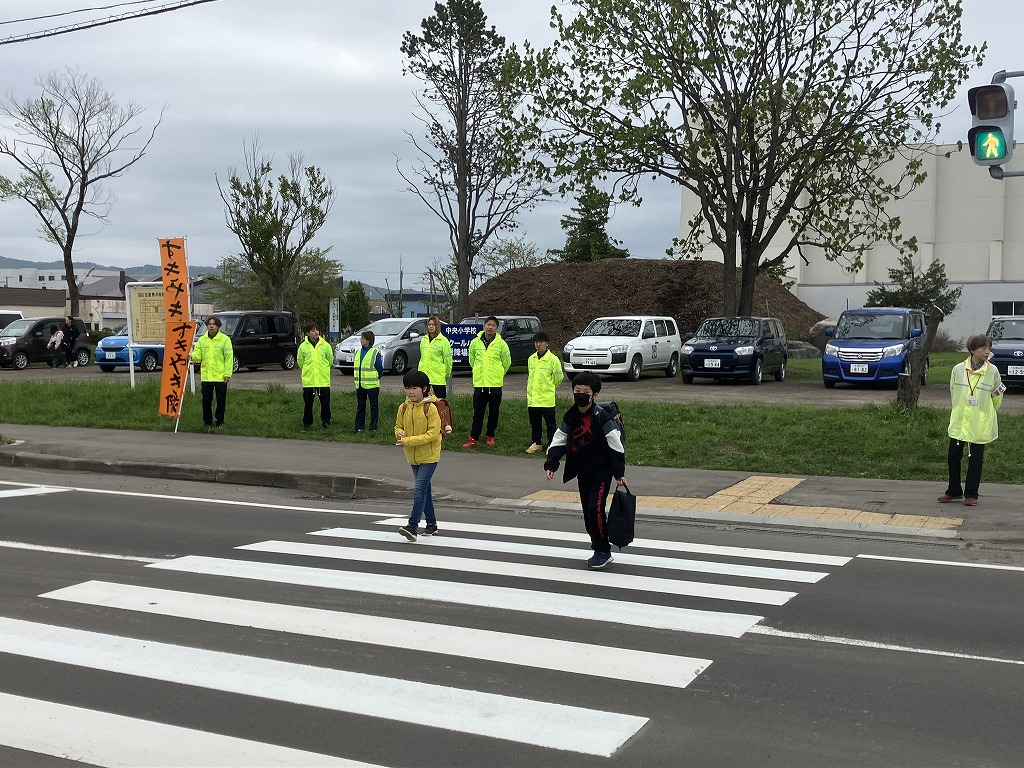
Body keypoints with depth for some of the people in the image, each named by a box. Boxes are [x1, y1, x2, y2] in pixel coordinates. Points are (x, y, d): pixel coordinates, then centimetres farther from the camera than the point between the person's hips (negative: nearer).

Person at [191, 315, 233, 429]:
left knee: (221, 400, 4)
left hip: (220, 376, -3)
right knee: (206, 401, 6)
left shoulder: (224, 339, -2)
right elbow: (197, 355, 6)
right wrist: (192, 356, -18)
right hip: (206, 376, 3)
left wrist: (228, 374, -10)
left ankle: (219, 422, 15)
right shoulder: (201, 340, 9)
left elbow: (229, 357, -4)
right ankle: (207, 422, 18)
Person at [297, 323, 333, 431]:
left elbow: (330, 360, 12)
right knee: (308, 403, 6)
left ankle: (326, 421, 16)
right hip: (308, 381, 0)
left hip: (323, 380, 0)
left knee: (325, 402, 3)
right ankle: (307, 423, 17)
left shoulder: (325, 345, 0)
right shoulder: (303, 346, 0)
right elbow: (300, 361, 12)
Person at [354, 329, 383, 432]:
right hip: (360, 385, 6)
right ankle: (359, 426, 16)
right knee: (360, 406, 10)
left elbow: (380, 368, -5)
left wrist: (376, 378, 2)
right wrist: (355, 377, 14)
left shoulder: (375, 352, -9)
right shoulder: (359, 352, 11)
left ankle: (373, 426, 9)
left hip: (372, 385, -6)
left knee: (373, 406, 3)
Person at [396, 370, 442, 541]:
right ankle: (431, 524, 29)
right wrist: (399, 433, -12)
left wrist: (409, 441, -23)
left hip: (429, 456, -6)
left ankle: (412, 526, -16)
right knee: (425, 489, 17)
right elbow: (398, 426, 14)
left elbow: (433, 434, -20)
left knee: (419, 489, -15)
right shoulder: (403, 408, 1)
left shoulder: (431, 408, -16)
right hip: (413, 457, 7)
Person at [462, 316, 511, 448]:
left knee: (493, 412, 7)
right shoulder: (475, 342, 2)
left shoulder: (501, 344, -3)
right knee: (478, 412, 3)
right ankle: (474, 437, 9)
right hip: (479, 383, 1)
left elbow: (507, 362, 8)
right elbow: (471, 360, 17)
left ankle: (490, 436, 20)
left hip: (495, 384, -1)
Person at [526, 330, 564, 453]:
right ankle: (536, 443, 25)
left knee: (550, 423, 2)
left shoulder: (553, 359, -9)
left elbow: (559, 377, -1)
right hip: (532, 398, 5)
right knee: (534, 423, 13)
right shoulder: (531, 359, 8)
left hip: (547, 399, -5)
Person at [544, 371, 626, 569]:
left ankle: (603, 551, -4)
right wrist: (551, 465, -7)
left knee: (595, 508, -14)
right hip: (582, 471, 6)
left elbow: (616, 445, -12)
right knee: (587, 510, 10)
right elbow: (558, 442, 6)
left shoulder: (601, 417, -15)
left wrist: (619, 473, -11)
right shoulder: (570, 418, 1)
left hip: (601, 470, -6)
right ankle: (598, 541, 27)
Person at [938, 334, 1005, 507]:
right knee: (953, 456, 6)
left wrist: (986, 413, 11)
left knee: (975, 459, 4)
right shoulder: (958, 369, -3)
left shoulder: (992, 371, -4)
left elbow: (997, 396, 10)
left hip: (981, 425, -1)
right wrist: (960, 411, 12)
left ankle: (971, 494, 15)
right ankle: (954, 491, 22)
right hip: (959, 422, 1)